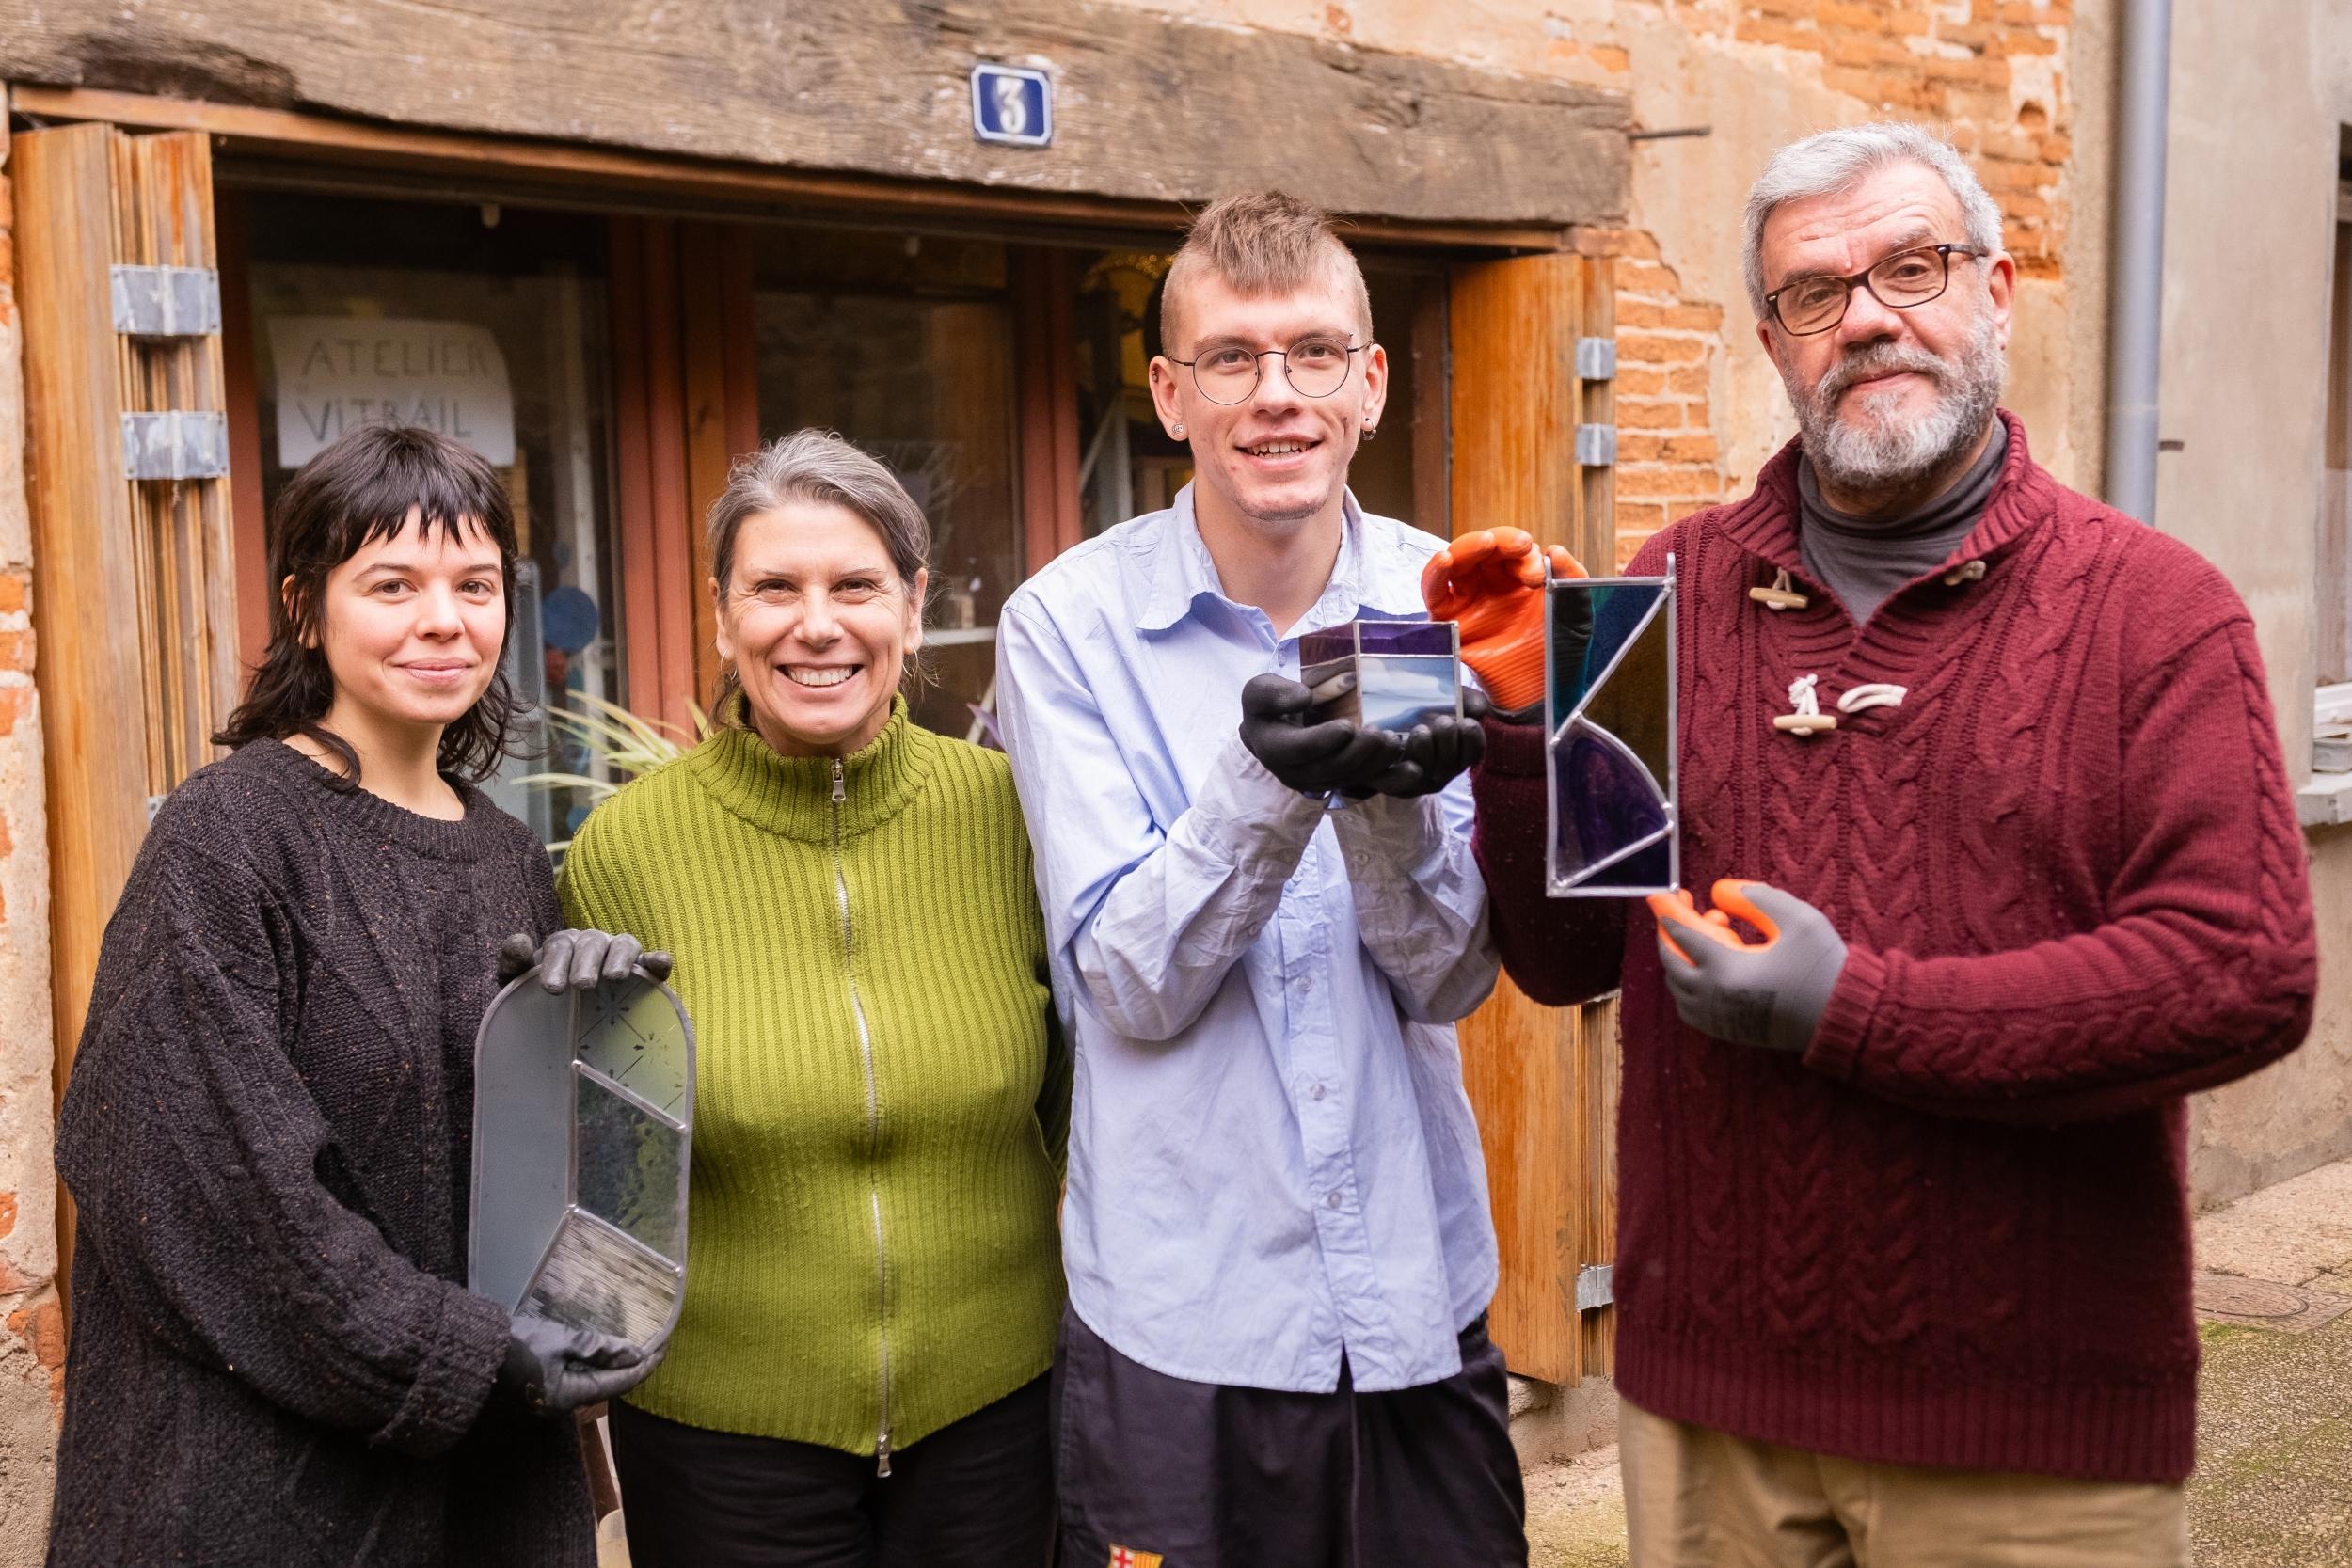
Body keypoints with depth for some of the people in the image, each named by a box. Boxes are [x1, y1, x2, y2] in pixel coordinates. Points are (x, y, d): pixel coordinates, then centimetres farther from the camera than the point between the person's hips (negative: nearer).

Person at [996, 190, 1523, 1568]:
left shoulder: (1443, 605, -2)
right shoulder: (1070, 625, -8)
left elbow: (1449, 979, -6)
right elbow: (1132, 988, -13)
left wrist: (1394, 801, -25)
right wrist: (1265, 781, -28)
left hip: (1421, 1298, 3)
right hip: (1182, 1314, -2)